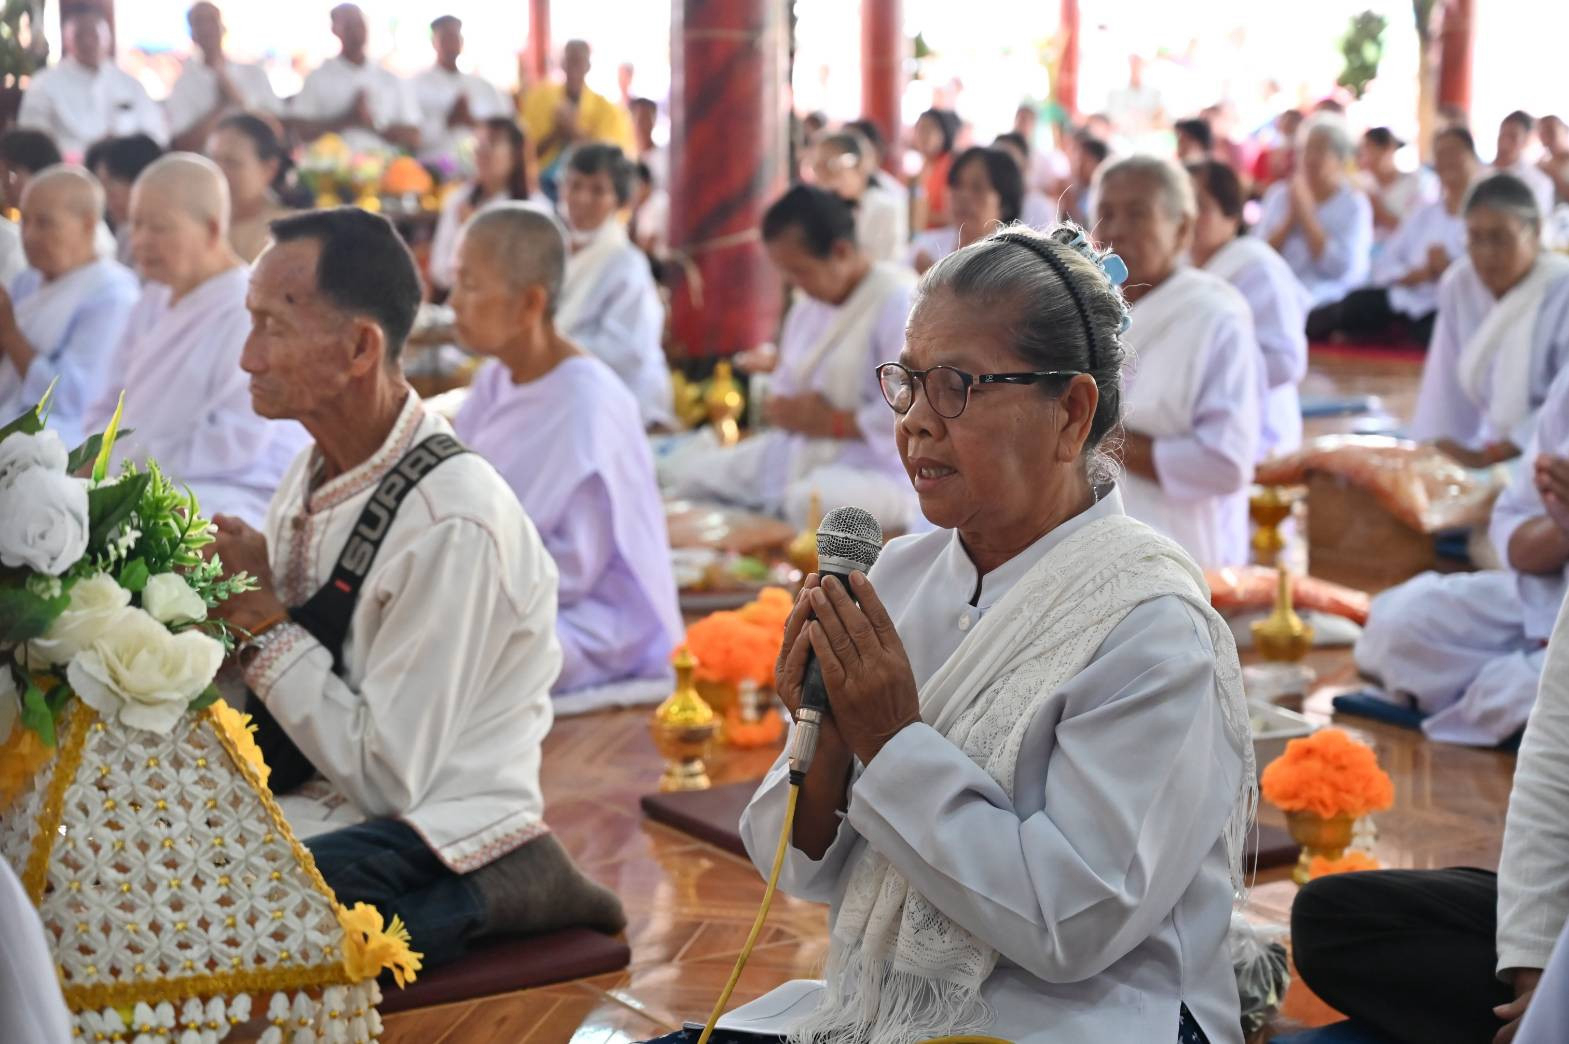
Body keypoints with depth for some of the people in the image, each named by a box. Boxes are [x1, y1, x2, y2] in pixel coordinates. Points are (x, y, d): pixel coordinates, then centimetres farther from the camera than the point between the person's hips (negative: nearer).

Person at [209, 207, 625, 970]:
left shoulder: (451, 521, -21)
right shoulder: (316, 472, 6)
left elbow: (388, 774, -19)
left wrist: (262, 619, -15)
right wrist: (217, 607, -6)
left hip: (440, 840, -9)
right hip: (309, 804, 9)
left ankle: (488, 893, -8)